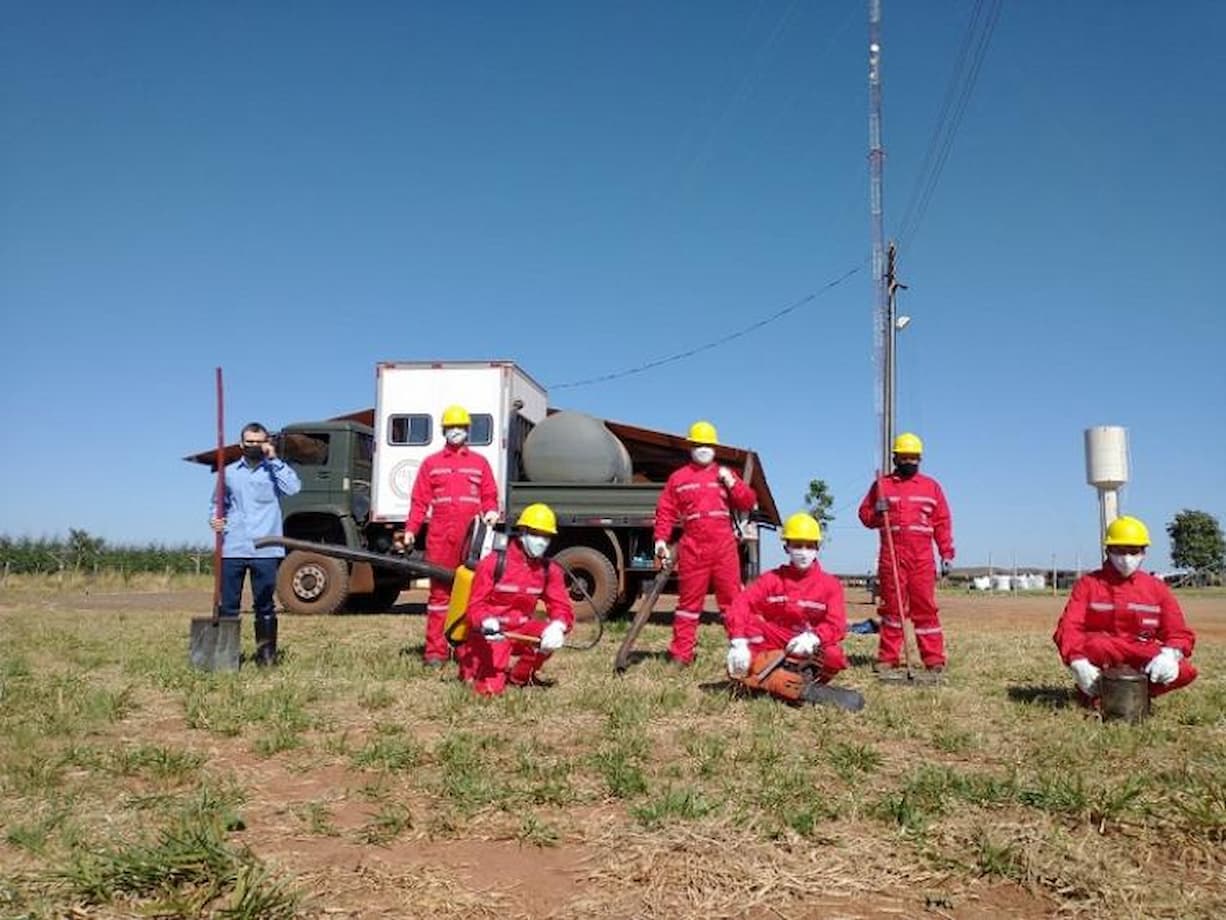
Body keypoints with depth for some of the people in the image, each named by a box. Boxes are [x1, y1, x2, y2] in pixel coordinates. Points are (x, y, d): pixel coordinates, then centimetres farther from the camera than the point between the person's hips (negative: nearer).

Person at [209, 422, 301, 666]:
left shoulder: (274, 470, 6)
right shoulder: (229, 472, 14)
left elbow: (293, 487, -13)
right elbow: (217, 503, 21)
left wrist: (274, 459, -11)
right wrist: (214, 519, 0)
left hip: (265, 550, -2)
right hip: (232, 549, 2)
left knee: (264, 606, 4)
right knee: (227, 605, 4)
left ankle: (266, 653, 12)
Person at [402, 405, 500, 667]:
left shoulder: (480, 463, 16)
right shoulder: (431, 463, 14)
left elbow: (489, 496, 14)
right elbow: (419, 500, 7)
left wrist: (491, 512, -8)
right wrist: (410, 530, -3)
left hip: (473, 538, 1)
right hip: (440, 538, 0)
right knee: (439, 591, 0)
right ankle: (436, 651, 4)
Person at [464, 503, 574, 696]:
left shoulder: (549, 570, -2)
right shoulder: (494, 562, -14)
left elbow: (562, 607, -7)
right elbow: (475, 605, -14)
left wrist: (557, 626, -32)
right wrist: (486, 623, -37)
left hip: (520, 631, 4)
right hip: (490, 632, -4)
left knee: (553, 636, -26)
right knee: (492, 689, -20)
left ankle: (517, 676, 1)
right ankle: (474, 667, 18)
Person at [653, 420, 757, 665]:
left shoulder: (725, 475, 16)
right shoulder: (678, 478, 12)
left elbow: (748, 503, 9)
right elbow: (665, 511, 6)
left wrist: (731, 482, -6)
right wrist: (661, 539, -7)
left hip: (724, 547, 1)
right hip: (692, 549, 0)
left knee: (733, 599, 1)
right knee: (689, 600, 4)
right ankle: (681, 653, 8)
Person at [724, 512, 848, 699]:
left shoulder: (830, 584, 1)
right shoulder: (772, 579, 3)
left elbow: (837, 625, -13)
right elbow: (740, 606, -12)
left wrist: (814, 638, -36)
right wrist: (738, 642, -31)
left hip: (811, 650, -1)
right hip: (774, 646, 1)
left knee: (834, 657, -33)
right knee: (746, 621, -25)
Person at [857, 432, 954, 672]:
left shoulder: (931, 486, 14)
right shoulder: (882, 484, 12)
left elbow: (942, 523, 10)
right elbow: (865, 515, 13)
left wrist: (947, 553, 3)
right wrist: (876, 512, -10)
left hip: (922, 556, 0)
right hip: (891, 555, 0)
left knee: (925, 606, -2)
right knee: (891, 605, 1)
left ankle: (934, 658, 1)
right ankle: (888, 657, 6)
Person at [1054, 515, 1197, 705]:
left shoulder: (1157, 588, 4)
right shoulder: (1088, 583, -4)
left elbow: (1179, 633, -3)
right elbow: (1068, 627, -16)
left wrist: (1170, 654, -28)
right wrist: (1079, 663, -35)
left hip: (1141, 661, 3)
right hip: (1100, 664, -3)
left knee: (1185, 672, -24)